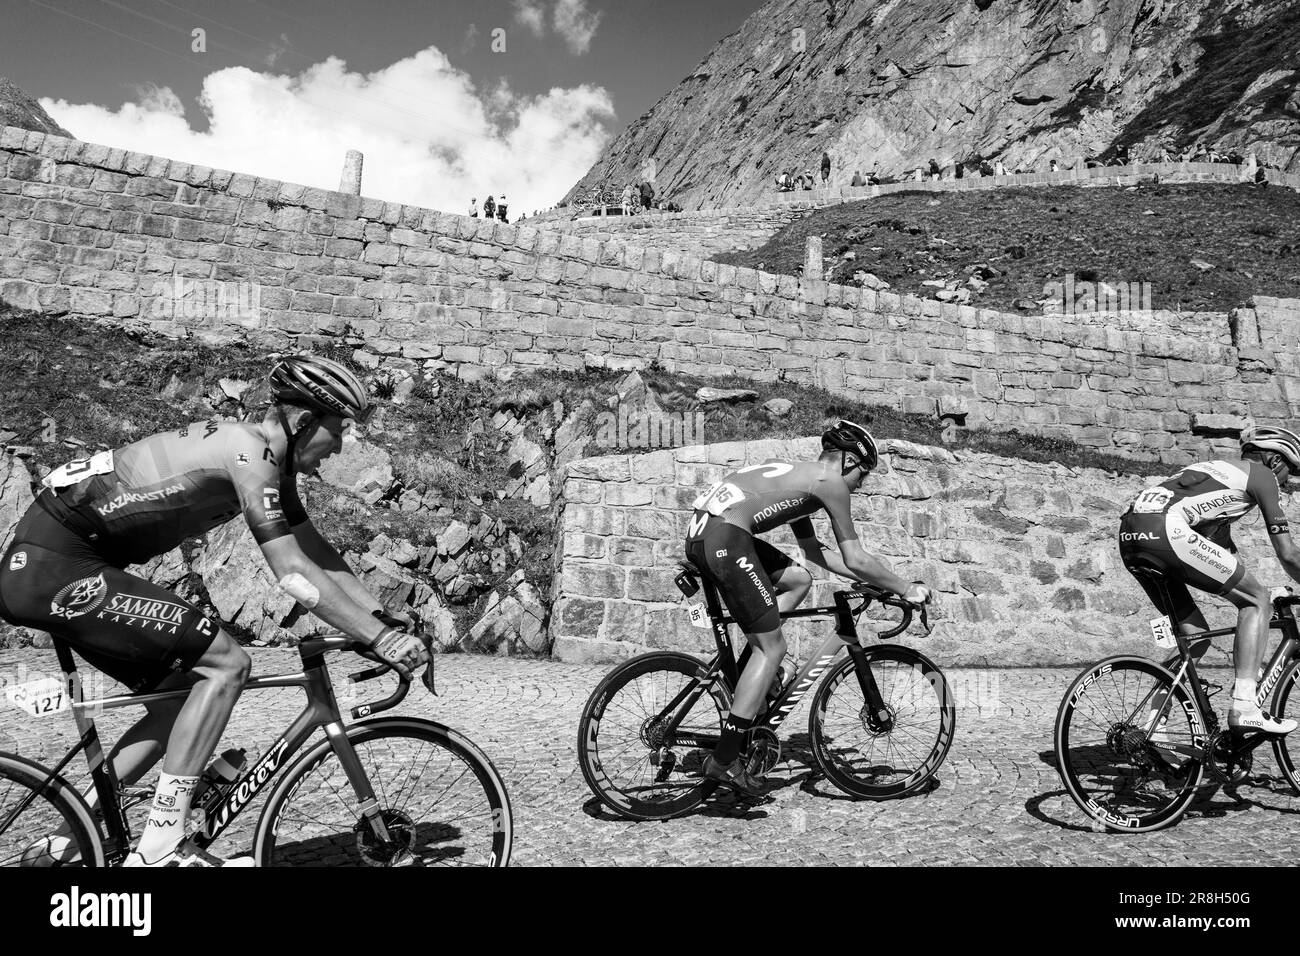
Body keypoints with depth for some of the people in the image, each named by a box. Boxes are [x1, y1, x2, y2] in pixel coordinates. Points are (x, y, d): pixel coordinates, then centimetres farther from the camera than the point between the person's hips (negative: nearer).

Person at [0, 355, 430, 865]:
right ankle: (160, 847, -6)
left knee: (185, 689, 12)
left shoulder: (269, 462, 10)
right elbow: (294, 575, -24)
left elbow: (321, 556, 11)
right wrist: (379, 638, -21)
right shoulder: (249, 452, -19)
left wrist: (389, 619, 5)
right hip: (52, 567, -10)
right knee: (226, 663, -13)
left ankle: (70, 838, 21)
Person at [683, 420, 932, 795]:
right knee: (773, 649, 1)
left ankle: (753, 670, 19)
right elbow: (856, 559, 6)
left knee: (798, 578, 23)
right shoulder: (830, 482, 5)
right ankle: (724, 760, 5)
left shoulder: (798, 475, 30)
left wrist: (872, 578, 37)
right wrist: (906, 589, 18)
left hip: (700, 531, 9)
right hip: (725, 538, -9)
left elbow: (814, 551, 36)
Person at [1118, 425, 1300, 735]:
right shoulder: (1262, 475, 13)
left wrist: (1249, 591, 42)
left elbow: (1225, 551, 39)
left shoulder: (1223, 468, 36)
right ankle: (1244, 706, -3)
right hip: (1165, 529, -8)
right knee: (1257, 600, 6)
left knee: (1196, 637, 18)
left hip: (1130, 535, 8)